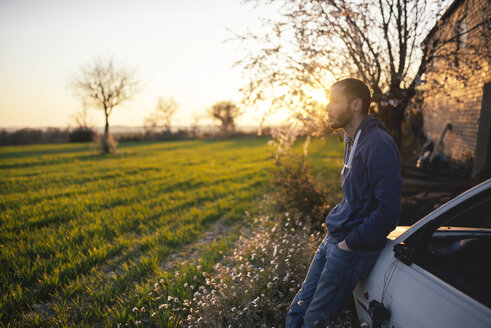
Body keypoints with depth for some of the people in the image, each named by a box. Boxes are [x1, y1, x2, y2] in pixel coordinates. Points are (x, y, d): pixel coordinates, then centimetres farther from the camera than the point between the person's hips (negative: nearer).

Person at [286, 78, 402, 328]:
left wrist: (349, 242, -16)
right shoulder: (352, 141, 13)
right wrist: (334, 223, 12)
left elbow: (389, 210, -22)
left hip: (354, 249, -9)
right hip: (332, 240, 9)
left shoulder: (378, 145, -19)